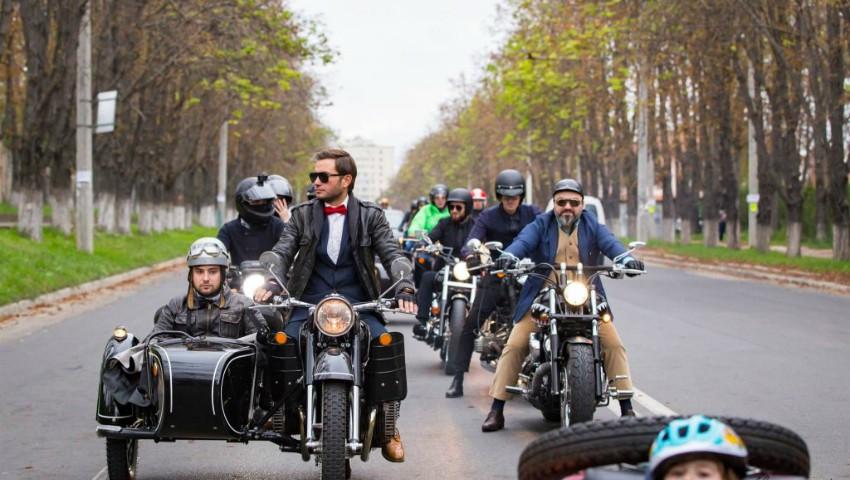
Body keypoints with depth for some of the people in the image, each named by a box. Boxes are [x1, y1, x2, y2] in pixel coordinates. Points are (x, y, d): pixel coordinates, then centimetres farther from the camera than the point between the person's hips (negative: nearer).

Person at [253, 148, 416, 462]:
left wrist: (404, 286, -19)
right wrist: (271, 283, -17)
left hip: (358, 304, -1)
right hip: (310, 303, 1)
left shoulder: (371, 216, 7)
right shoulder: (302, 215, 11)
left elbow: (392, 254, 0)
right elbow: (282, 252, 3)